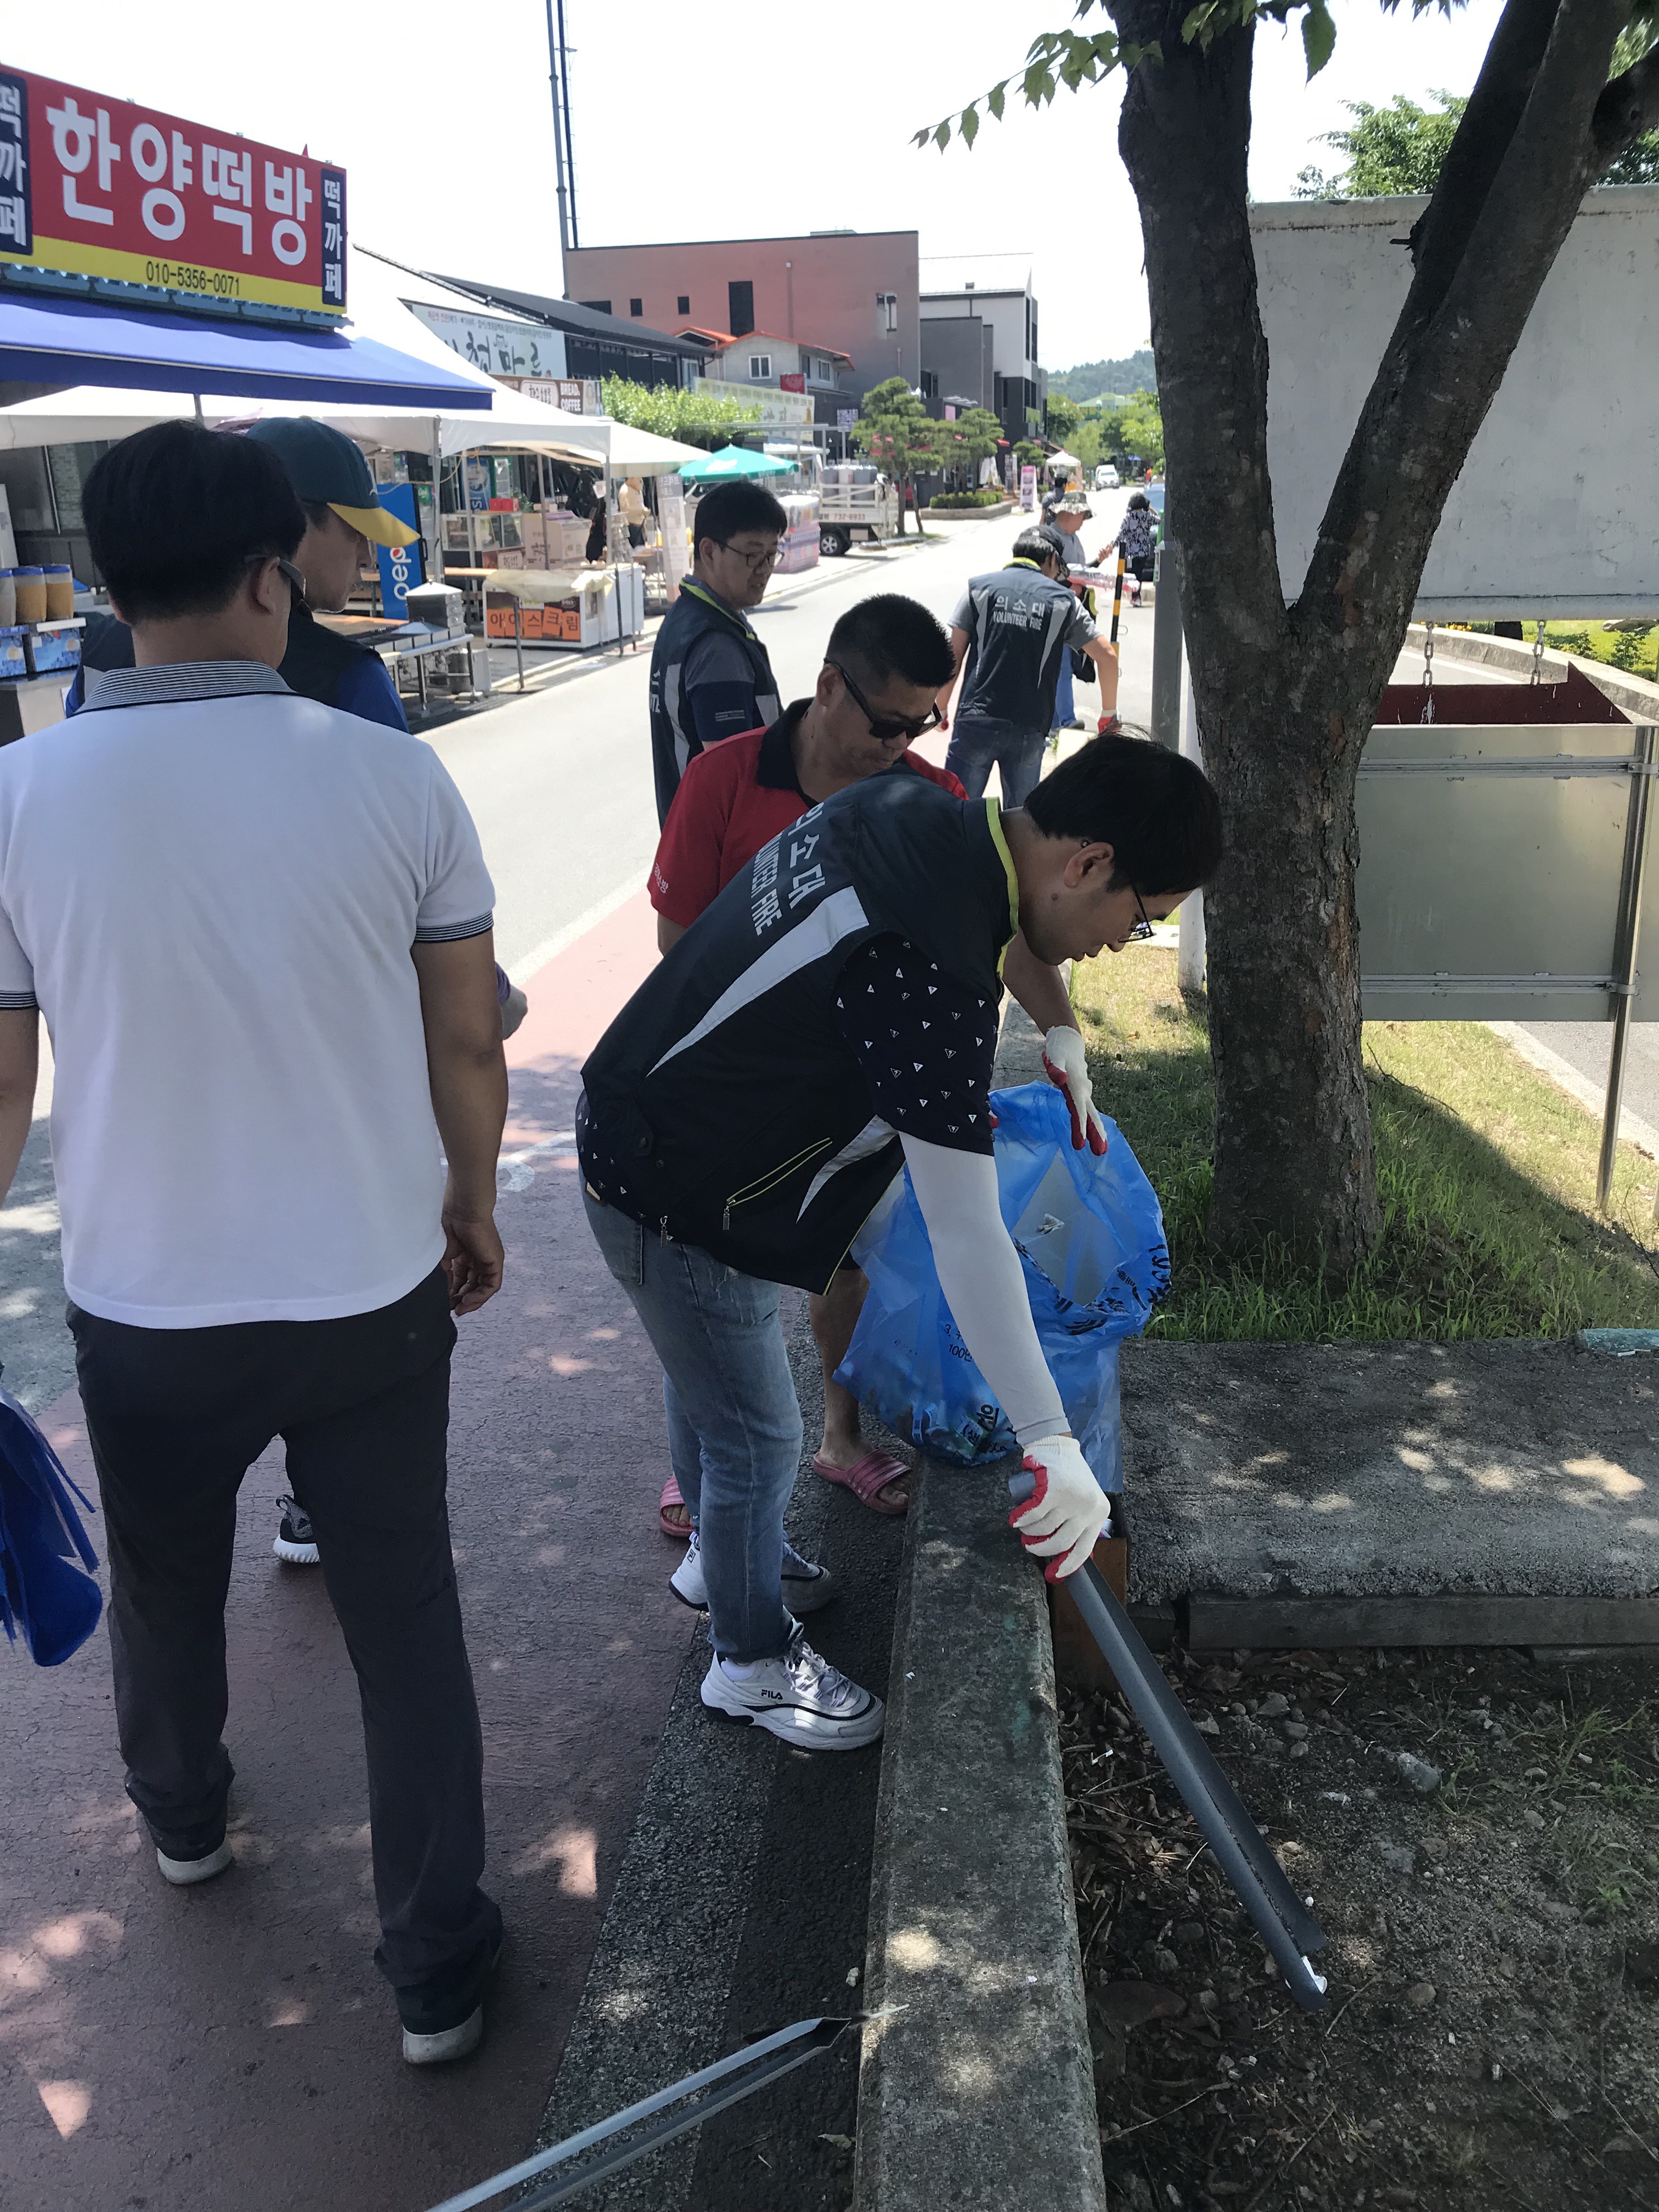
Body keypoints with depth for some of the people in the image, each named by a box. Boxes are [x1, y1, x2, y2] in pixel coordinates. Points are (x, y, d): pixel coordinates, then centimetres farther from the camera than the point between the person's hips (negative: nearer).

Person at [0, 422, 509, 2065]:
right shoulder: (391, 775, -13)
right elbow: (468, 1036, -5)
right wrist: (472, 1203, 11)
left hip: (144, 1308, 1)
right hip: (373, 1293, 0)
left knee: (166, 1587, 27)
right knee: (404, 1619, 15)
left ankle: (182, 1817, 56)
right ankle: (435, 1968, 29)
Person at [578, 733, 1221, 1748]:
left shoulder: (916, 809, -6)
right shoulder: (929, 968, -35)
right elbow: (965, 1231, -36)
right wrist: (1053, 1443, -32)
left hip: (642, 1121, 9)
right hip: (673, 1200, -9)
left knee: (729, 1403, 28)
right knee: (759, 1439, 8)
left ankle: (733, 1558, 52)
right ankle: (752, 1661, 31)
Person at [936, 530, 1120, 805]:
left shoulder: (979, 587, 8)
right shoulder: (1063, 601, 9)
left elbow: (953, 655, 4)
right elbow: (1107, 656, 7)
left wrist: (941, 709, 14)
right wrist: (1109, 713, 19)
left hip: (976, 721, -1)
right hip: (1030, 730, 1)